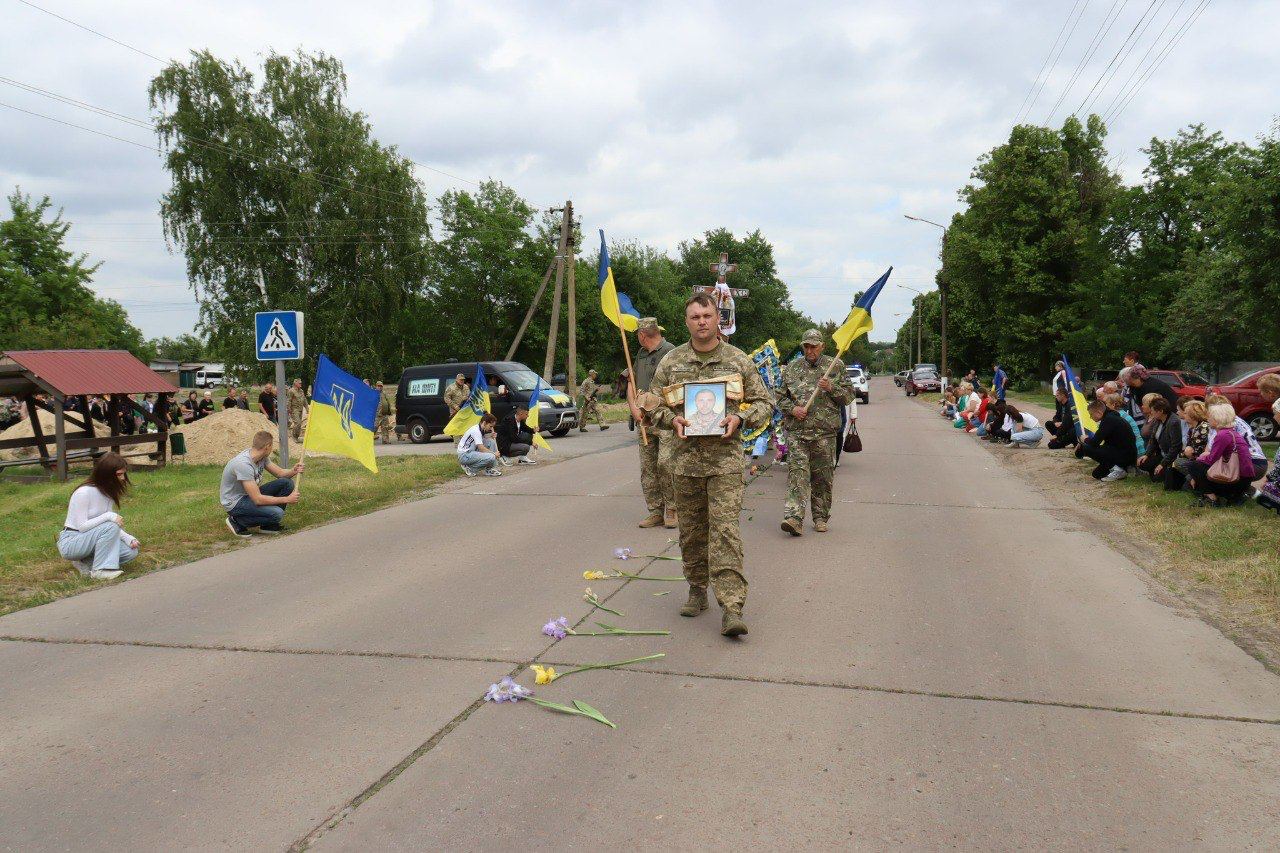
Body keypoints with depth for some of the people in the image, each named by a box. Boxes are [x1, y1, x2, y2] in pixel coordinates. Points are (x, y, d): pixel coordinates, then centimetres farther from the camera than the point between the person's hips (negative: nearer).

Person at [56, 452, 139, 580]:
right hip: (70, 543, -8)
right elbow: (82, 526, -23)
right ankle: (100, 571, -21)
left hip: (90, 541, 8)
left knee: (131, 551, -10)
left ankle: (86, 563, 2)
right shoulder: (84, 492, -21)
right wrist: (109, 516, -33)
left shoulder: (108, 493, 4)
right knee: (110, 527, -31)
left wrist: (128, 538, -11)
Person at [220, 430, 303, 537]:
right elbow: (258, 499, -31)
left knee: (287, 483, -5)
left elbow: (280, 473, 8)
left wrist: (293, 471, -16)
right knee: (277, 513, -29)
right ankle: (237, 522, -5)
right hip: (235, 503, -9)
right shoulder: (244, 464, -31)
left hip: (251, 495, 9)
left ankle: (269, 525, 5)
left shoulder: (262, 456, -4)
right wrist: (287, 499, -23)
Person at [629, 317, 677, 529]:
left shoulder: (670, 351, -6)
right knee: (647, 467, 6)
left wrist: (654, 409, -11)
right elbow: (631, 384, 21)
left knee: (665, 464, -12)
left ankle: (672, 510, 0)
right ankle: (656, 511, 13)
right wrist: (634, 408, 4)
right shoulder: (641, 354, 18)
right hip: (643, 419, 7)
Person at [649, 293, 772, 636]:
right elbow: (654, 403, 13)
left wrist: (740, 418, -11)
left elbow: (764, 403, 8)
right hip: (686, 457, 3)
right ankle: (697, 591, 29)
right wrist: (671, 418, -8)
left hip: (725, 458, -3)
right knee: (691, 531, 11)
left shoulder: (738, 360, 3)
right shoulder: (671, 361, 7)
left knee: (725, 530, -11)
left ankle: (731, 607, -13)